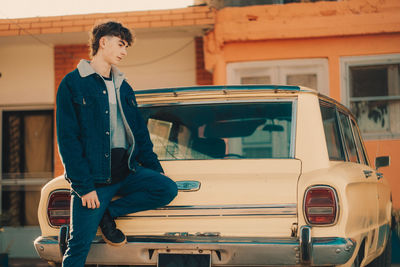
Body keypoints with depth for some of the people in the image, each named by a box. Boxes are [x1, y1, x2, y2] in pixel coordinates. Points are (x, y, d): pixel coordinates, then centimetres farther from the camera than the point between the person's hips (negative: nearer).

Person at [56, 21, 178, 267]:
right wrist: (83, 186, -15)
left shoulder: (123, 87, 17)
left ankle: (109, 213, -1)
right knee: (79, 246, -8)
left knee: (168, 189, -18)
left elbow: (140, 133, 21)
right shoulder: (73, 84, -3)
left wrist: (155, 170, 9)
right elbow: (67, 139, -8)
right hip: (93, 177, -5)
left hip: (126, 171, 6)